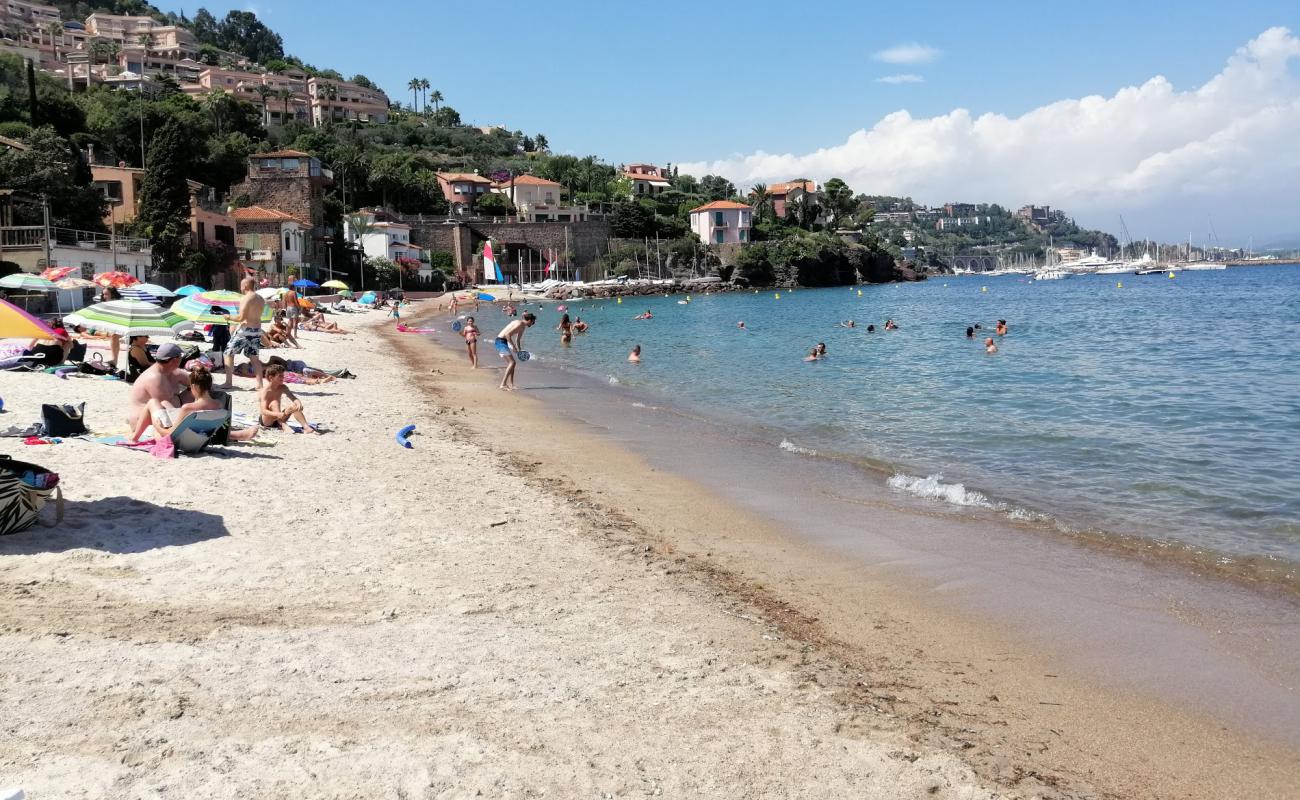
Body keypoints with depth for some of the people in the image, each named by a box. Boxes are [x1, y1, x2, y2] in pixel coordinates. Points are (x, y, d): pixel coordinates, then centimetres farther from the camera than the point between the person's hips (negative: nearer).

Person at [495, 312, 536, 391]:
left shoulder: (523, 326, 16)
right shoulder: (519, 324, -16)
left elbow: (518, 340, 26)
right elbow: (508, 334, -24)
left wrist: (520, 350, 16)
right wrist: (513, 346, -20)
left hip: (503, 342, 10)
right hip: (501, 341, -10)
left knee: (511, 363, 13)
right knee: (512, 362, -15)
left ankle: (510, 385, 14)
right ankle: (503, 384, -19)